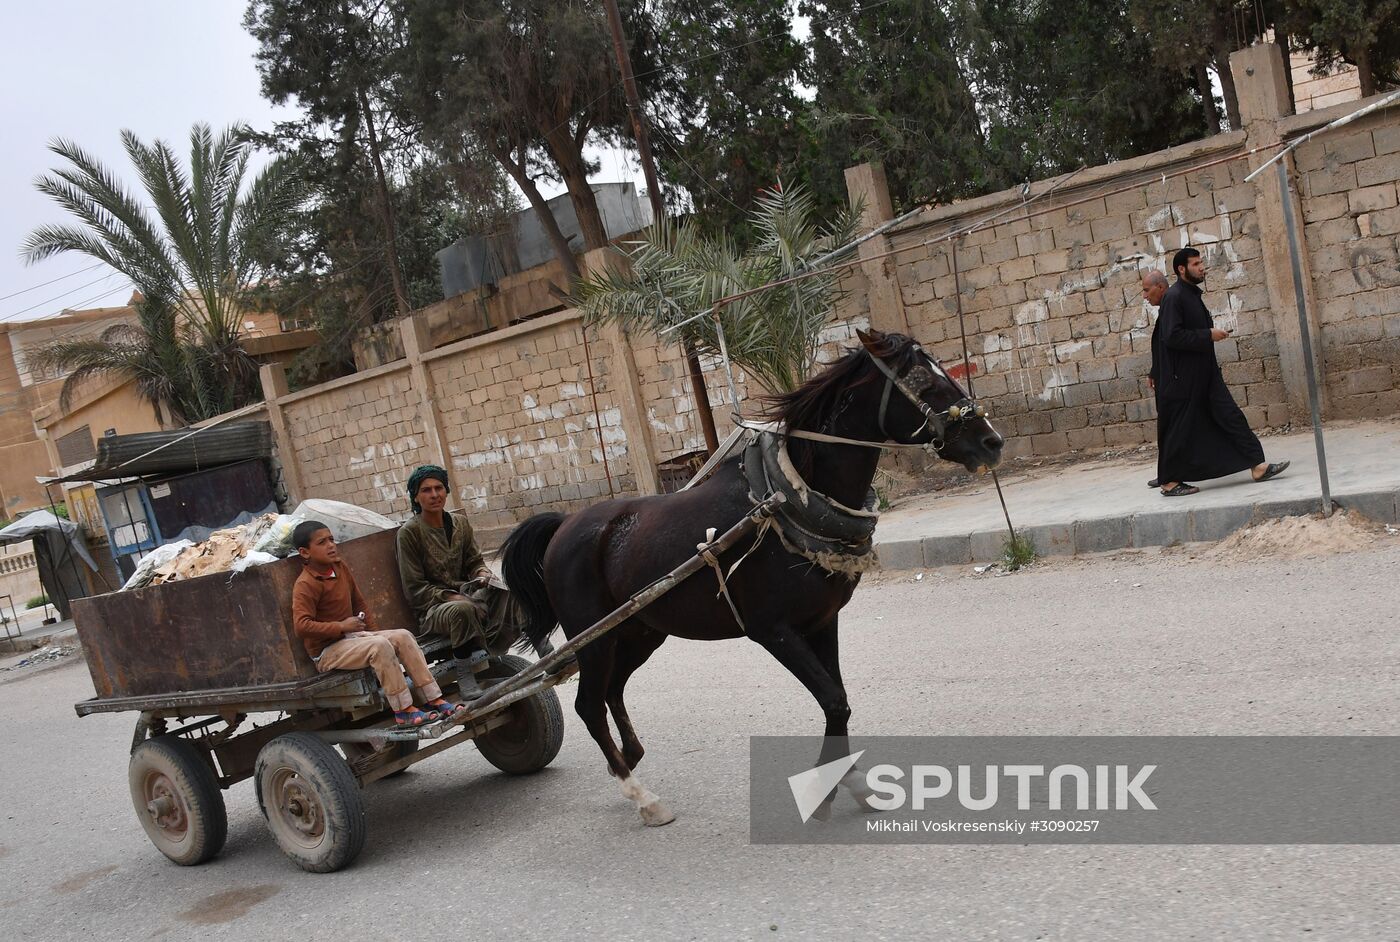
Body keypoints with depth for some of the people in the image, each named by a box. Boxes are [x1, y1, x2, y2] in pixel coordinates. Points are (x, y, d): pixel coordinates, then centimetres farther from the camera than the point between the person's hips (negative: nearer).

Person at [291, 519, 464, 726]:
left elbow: (359, 602, 19)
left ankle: (435, 699, -12)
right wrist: (341, 626, -23)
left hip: (351, 636, 8)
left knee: (402, 636, -8)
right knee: (379, 646, -30)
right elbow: (302, 626, -29)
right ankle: (403, 711, -25)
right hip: (326, 651, -8)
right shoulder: (305, 585, -17)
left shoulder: (339, 567, 9)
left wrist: (375, 631, 10)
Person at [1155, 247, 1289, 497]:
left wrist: (1213, 332, 13)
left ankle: (1258, 466, 4)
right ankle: (1169, 482, 10)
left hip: (1204, 373, 9)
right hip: (1182, 378, -9)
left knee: (1230, 415, 3)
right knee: (1178, 429, -1)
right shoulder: (1174, 296, -14)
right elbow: (1172, 336, -23)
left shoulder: (1192, 295, 15)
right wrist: (1209, 335, -17)